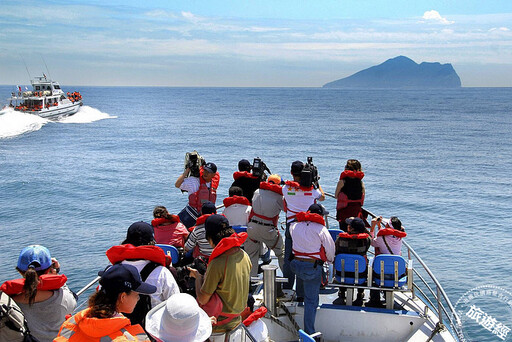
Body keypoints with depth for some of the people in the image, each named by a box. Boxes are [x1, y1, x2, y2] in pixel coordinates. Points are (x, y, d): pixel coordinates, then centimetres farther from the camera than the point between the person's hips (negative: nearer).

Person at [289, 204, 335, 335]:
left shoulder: (294, 226, 5)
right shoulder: (320, 229, -7)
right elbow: (330, 248, 0)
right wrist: (330, 260, 20)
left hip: (297, 264, 4)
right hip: (313, 267, -4)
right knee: (311, 300, 1)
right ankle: (309, 333, 3)